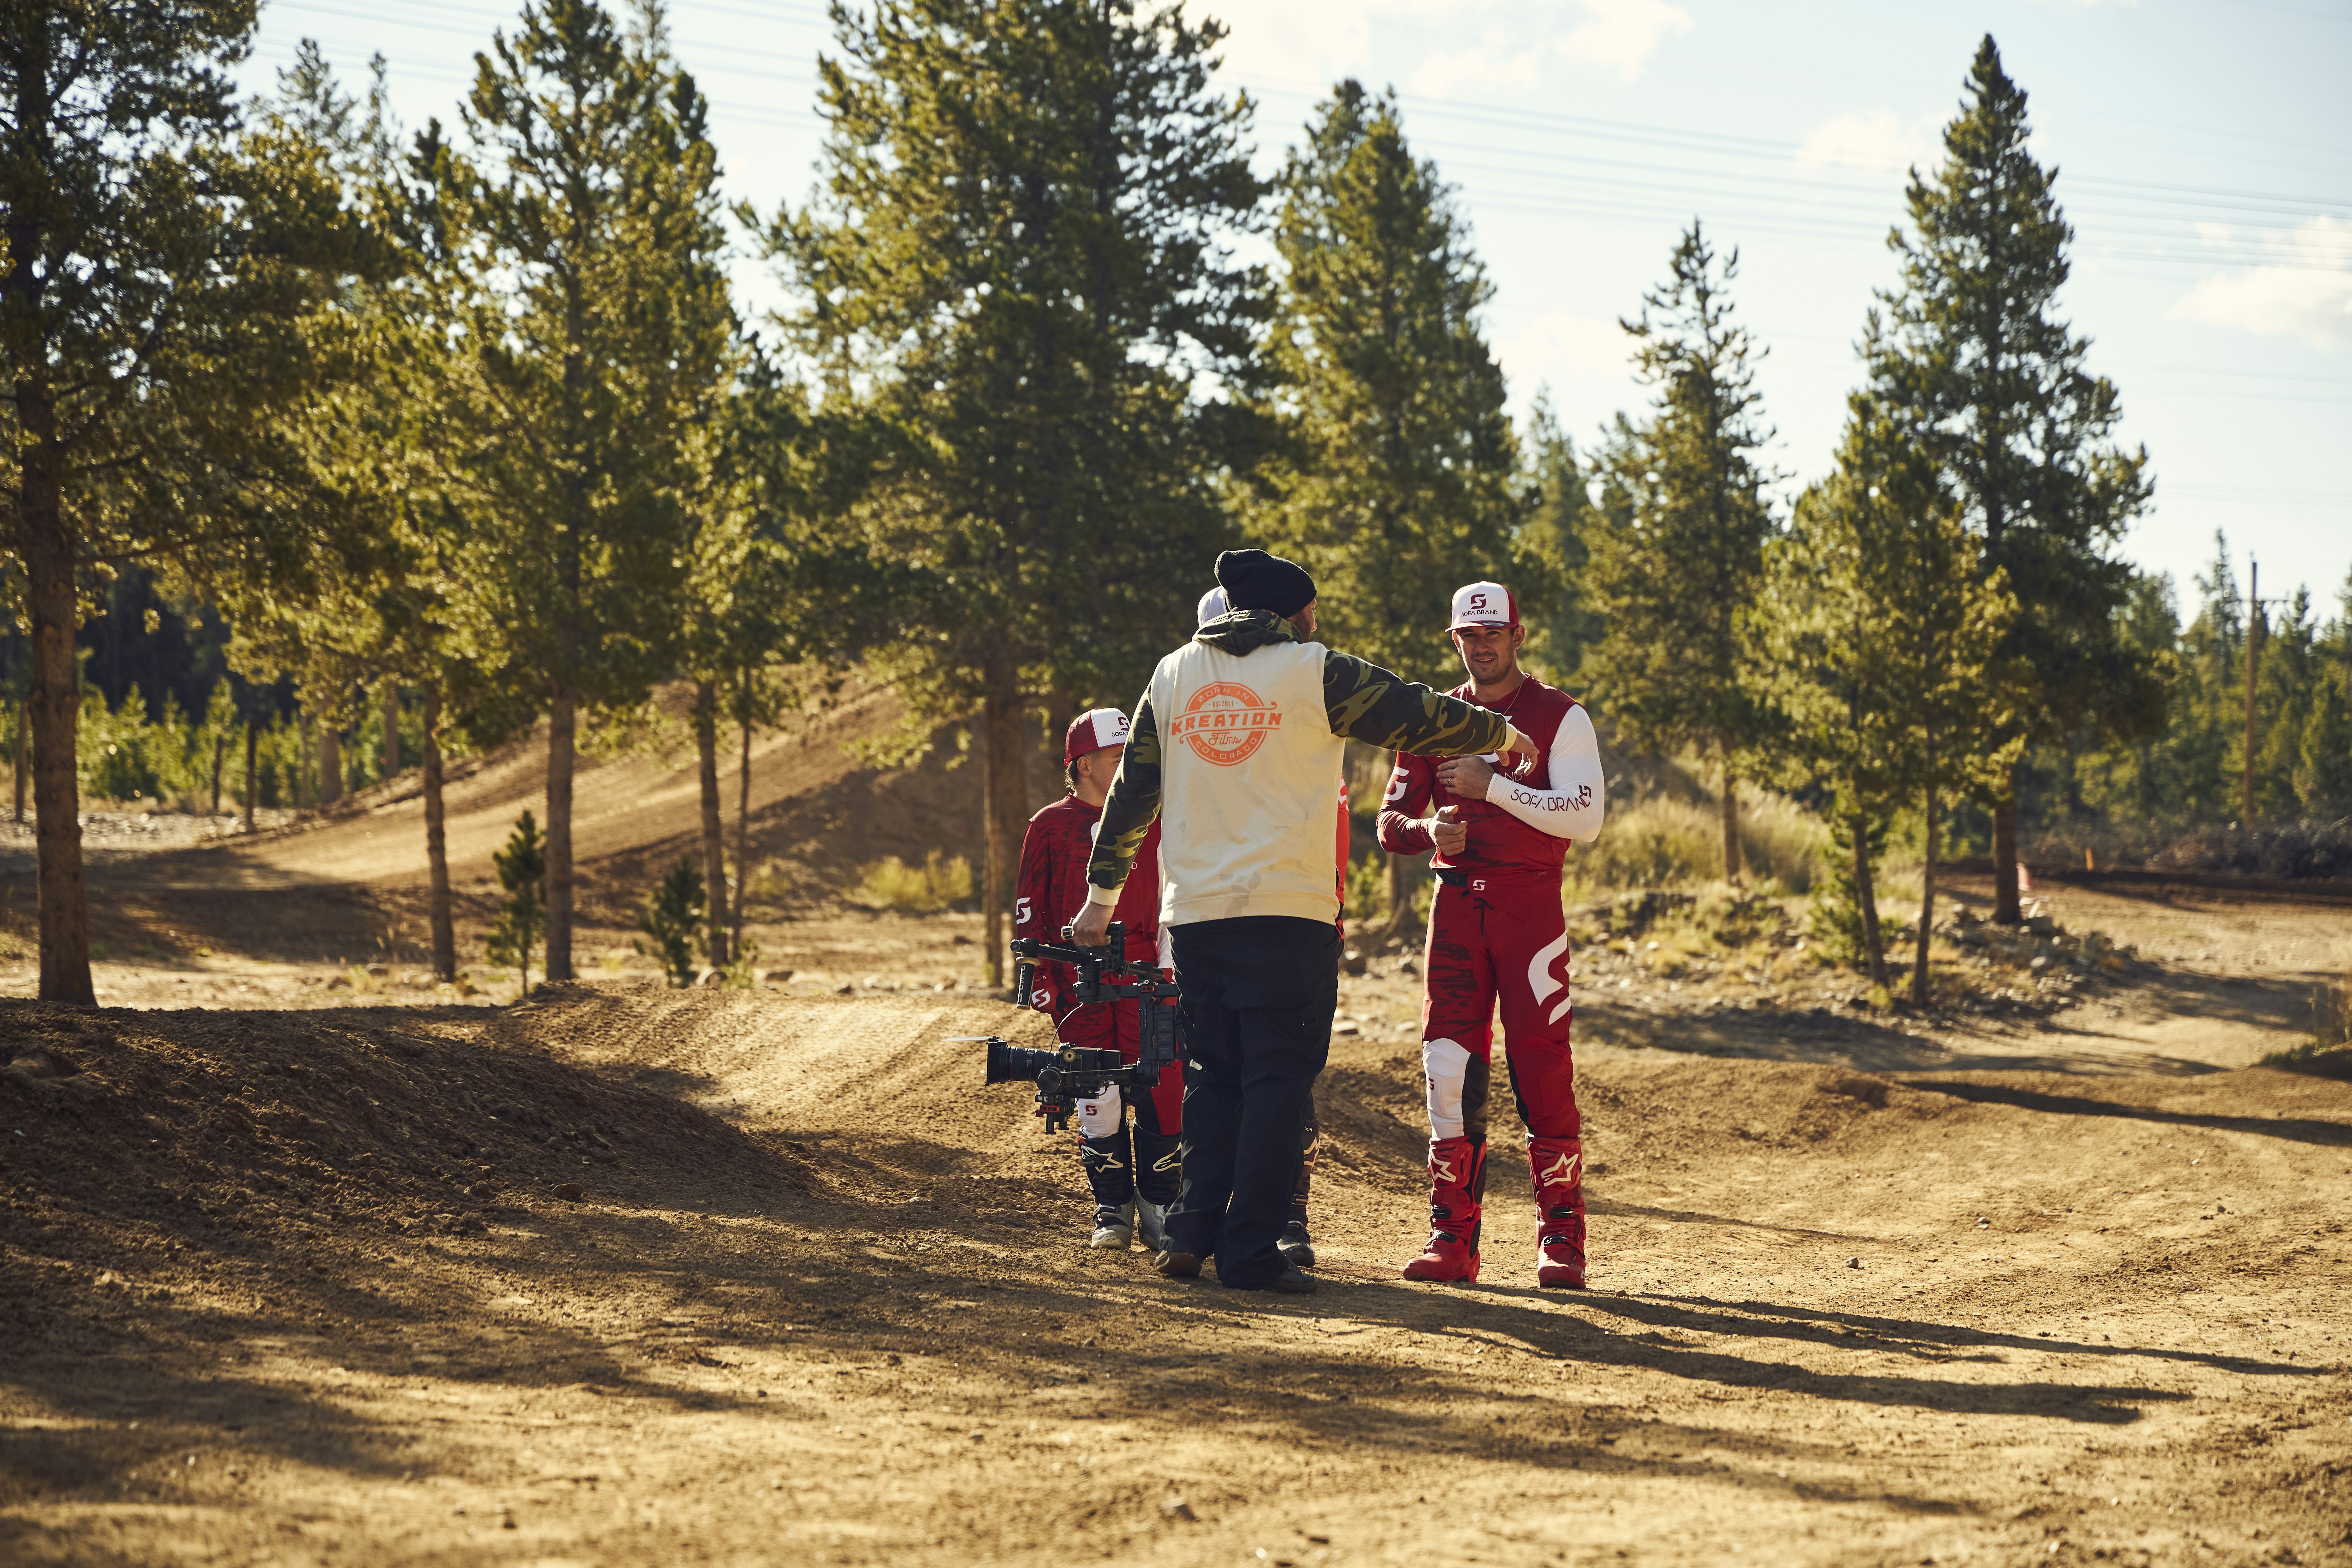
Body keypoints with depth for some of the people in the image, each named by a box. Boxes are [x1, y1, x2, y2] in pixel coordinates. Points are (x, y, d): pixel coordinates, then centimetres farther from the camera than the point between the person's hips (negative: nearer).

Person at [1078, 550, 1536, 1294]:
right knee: (1277, 1079, -1)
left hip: (1194, 914, 5)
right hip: (1288, 912, -5)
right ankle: (1251, 1251, -5)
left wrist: (1103, 891, 23)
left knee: (1212, 1077, 15)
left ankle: (1191, 1233, 6)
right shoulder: (1314, 672, -1)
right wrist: (1501, 733, 21)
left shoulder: (1172, 675, 12)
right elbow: (1416, 716, 4)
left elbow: (1133, 790, 16)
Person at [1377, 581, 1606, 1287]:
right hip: (1456, 904, 4)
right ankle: (1452, 1239, 2)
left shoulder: (1561, 717, 0)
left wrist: (1492, 785, -16)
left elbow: (1586, 819, -12)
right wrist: (1430, 829, -9)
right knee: (1449, 1070, -2)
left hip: (1530, 904, -4)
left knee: (1542, 1070, -7)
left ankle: (1561, 1238, 0)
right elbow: (1392, 821, 13)